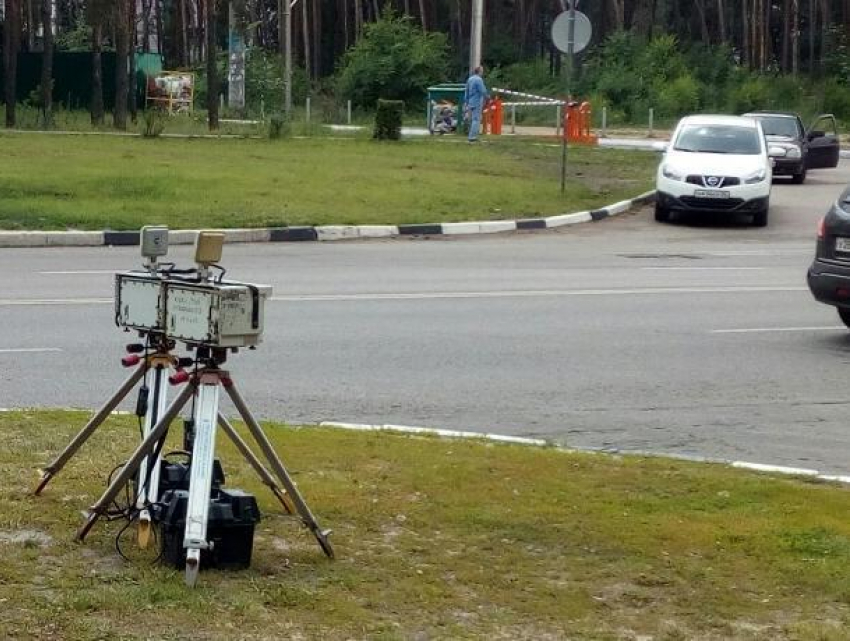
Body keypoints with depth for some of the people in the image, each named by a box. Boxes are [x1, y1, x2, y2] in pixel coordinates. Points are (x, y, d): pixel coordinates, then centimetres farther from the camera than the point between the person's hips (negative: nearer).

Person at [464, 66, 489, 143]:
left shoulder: (470, 79, 11)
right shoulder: (479, 79, -14)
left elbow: (466, 92, 16)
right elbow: (483, 91, -16)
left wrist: (466, 102, 22)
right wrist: (487, 96, 4)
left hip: (470, 103, 8)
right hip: (477, 103, -8)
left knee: (472, 120, 14)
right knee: (476, 120, -7)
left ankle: (472, 136, 18)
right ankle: (472, 137, -11)